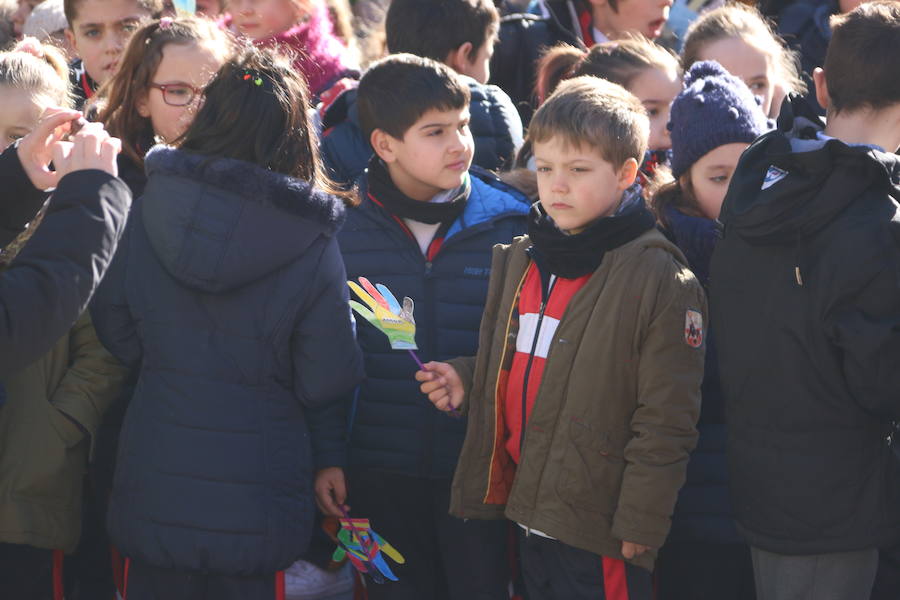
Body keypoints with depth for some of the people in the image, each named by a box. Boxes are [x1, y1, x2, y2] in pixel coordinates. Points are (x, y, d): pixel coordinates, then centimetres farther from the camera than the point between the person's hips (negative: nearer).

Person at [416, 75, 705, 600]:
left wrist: (638, 525, -13)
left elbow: (666, 422, -12)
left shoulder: (660, 279, -11)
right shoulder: (518, 262, 12)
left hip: (600, 534, -7)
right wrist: (467, 381, 4)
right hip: (529, 514, 7)